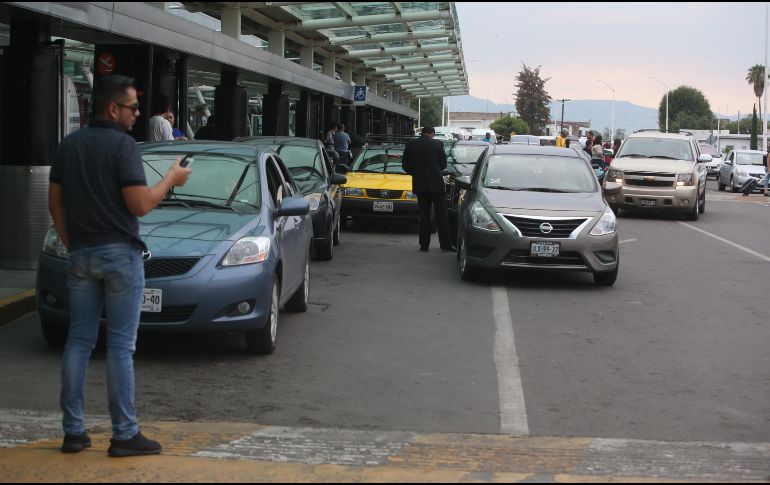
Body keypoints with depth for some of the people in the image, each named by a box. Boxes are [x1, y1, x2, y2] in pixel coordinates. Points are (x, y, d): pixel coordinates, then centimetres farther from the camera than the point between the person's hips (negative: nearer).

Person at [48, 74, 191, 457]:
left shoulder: (68, 146, 9)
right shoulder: (123, 145, -13)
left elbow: (55, 202, 12)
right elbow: (140, 205, -17)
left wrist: (70, 243, 19)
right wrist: (171, 179, -3)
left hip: (81, 254, 6)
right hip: (119, 254, -6)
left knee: (78, 342, 9)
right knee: (120, 346, -2)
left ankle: (73, 432, 12)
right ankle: (124, 435, 3)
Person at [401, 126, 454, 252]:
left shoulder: (411, 144, 0)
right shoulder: (438, 144, -5)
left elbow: (405, 165, 3)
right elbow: (443, 164, 2)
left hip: (420, 185, 2)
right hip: (436, 184, -2)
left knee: (424, 215, 8)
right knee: (442, 214, 4)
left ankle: (424, 244, 5)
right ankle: (445, 243, 3)